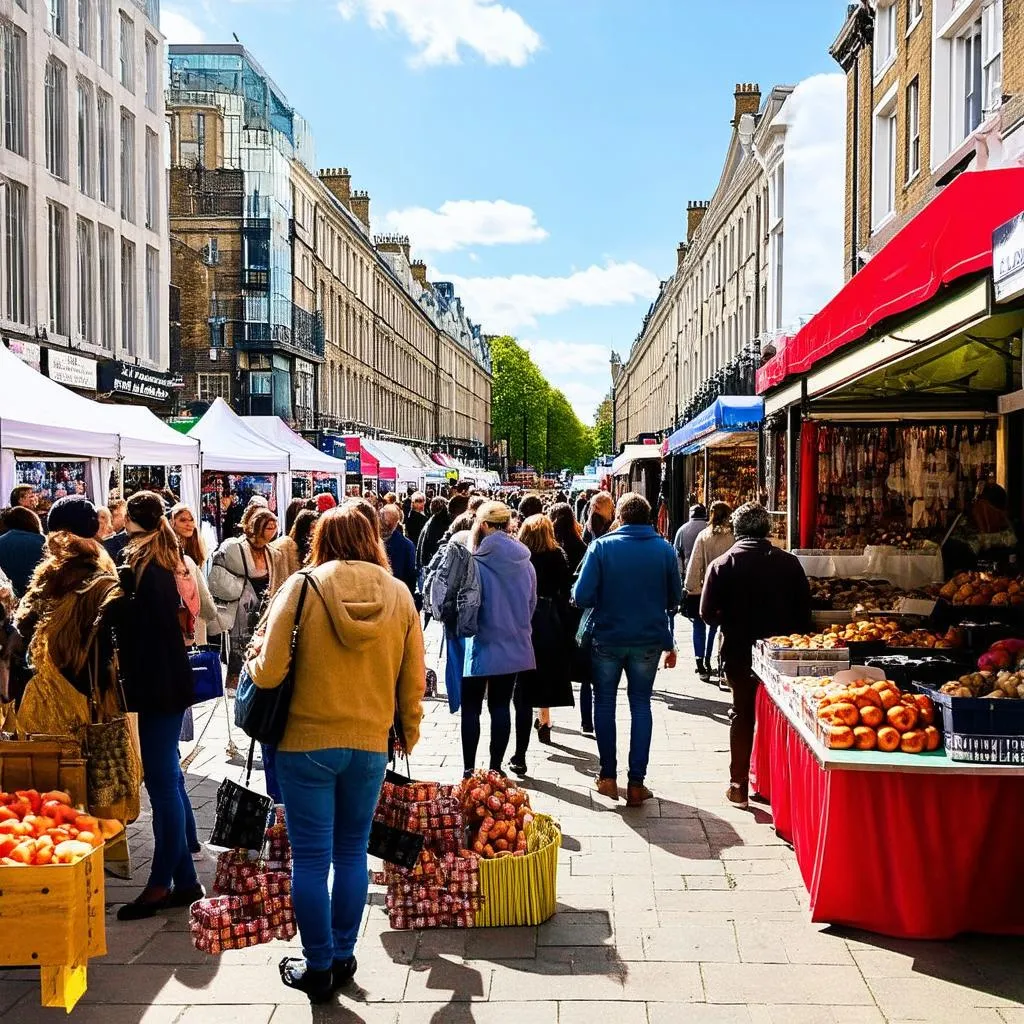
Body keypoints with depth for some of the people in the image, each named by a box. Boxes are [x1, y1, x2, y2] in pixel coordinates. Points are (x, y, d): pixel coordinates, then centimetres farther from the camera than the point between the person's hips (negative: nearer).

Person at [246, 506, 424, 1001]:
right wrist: (409, 732, 20)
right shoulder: (399, 595, 0)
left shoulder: (302, 587, -9)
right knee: (351, 852, 17)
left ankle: (318, 968, 17)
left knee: (311, 858, 7)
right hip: (371, 744, 3)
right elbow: (413, 681, 5)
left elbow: (268, 672, -13)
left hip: (306, 743, -3)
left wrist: (253, 660, 10)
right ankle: (344, 957, 26)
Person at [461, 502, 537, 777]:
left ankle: (469, 770, 9)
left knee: (471, 707, 7)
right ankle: (496, 768, 16)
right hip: (514, 646, 4)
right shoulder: (525, 562, 0)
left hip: (481, 646, -4)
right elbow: (531, 605, 12)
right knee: (501, 706, 11)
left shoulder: (477, 563, -15)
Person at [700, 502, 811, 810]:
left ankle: (738, 785, 14)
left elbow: (708, 613, -9)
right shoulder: (789, 562, -5)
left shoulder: (722, 564, -9)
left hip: (740, 652, -1)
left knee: (743, 715, 12)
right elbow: (804, 610, -2)